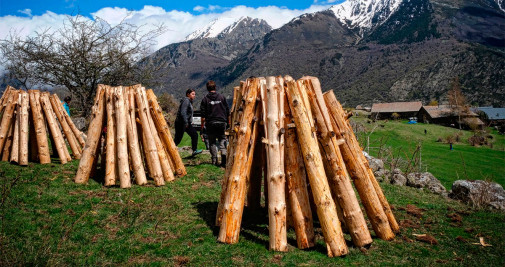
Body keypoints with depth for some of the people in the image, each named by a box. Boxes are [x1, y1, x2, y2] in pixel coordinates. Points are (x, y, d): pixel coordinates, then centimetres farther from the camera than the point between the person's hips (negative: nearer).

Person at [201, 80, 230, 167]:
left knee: (212, 142, 7)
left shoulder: (205, 99, -1)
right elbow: (227, 111, 7)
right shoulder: (221, 97, 4)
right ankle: (223, 154, -14)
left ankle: (214, 161, 5)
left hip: (210, 124, -1)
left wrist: (202, 125, 4)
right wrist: (227, 122, 17)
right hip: (222, 122, 1)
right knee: (222, 140, 9)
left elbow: (203, 115, -3)